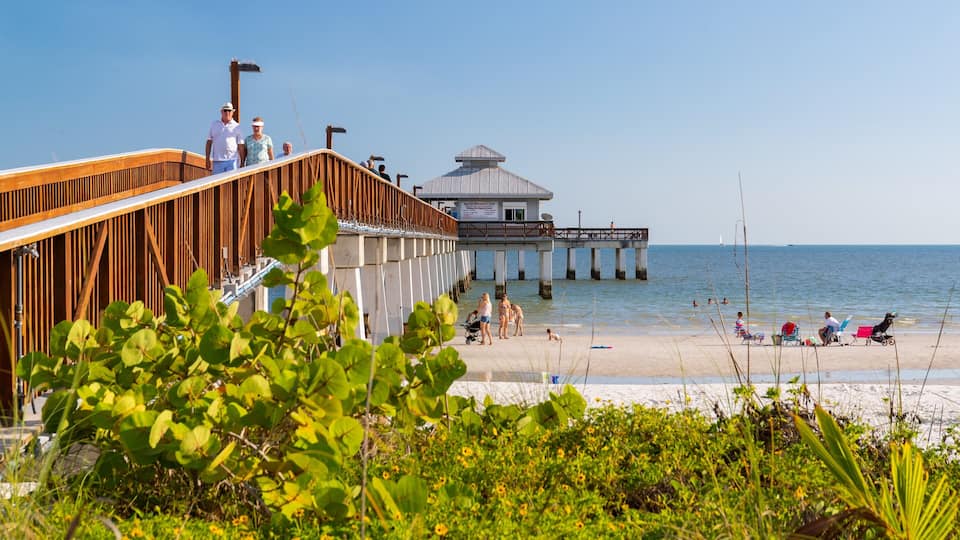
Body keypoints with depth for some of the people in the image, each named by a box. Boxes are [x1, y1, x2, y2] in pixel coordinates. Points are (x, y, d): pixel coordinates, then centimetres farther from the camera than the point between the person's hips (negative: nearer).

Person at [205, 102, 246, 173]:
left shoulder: (236, 127, 5)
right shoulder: (214, 125, 11)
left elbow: (241, 146, 4)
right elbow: (209, 142, 13)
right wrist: (208, 159, 7)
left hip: (232, 160, -2)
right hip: (217, 161, 2)